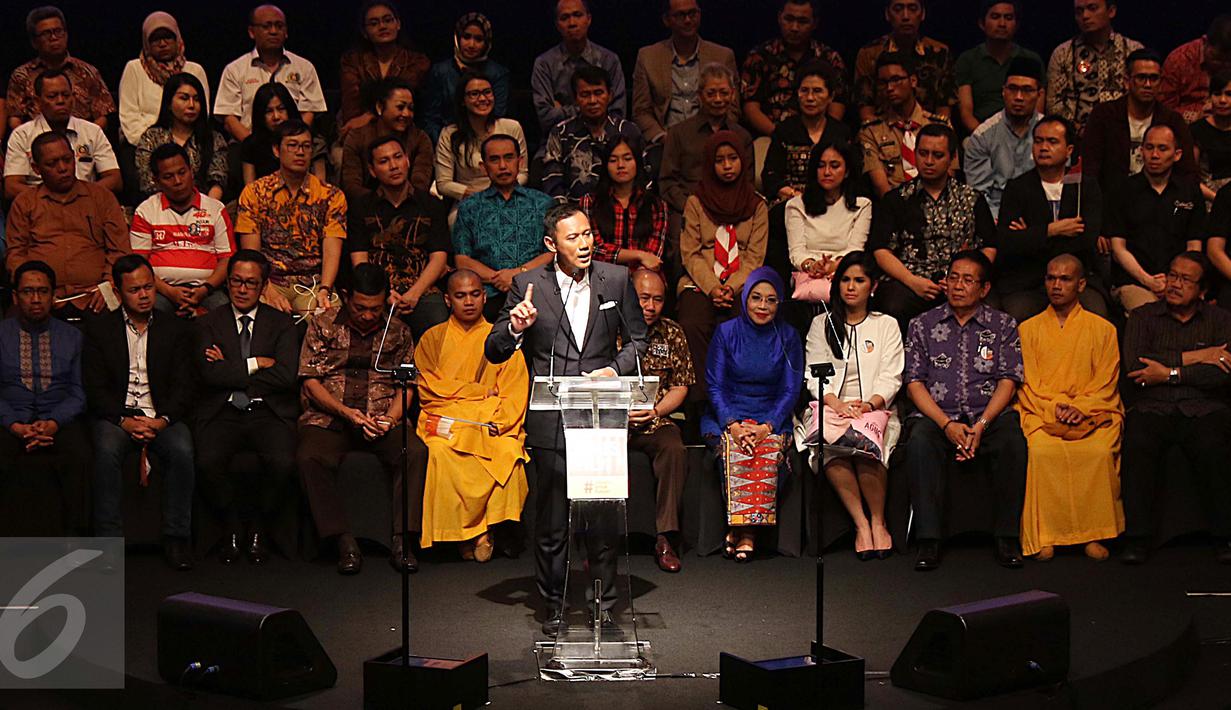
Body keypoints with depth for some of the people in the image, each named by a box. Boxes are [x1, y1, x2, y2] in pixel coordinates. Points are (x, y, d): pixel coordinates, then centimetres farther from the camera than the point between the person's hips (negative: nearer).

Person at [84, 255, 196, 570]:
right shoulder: (100, 330, 9)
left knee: (181, 450, -31)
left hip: (163, 416, 1)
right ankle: (109, 540, -26)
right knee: (107, 451, -33)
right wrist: (124, 420, -16)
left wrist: (163, 419, -15)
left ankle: (176, 538, -22)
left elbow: (183, 387, 4)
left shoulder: (176, 330, 11)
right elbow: (95, 388, 0)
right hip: (117, 415, 0)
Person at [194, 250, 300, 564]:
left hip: (268, 412, 0)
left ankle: (257, 524, -1)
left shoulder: (281, 323, 11)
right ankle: (232, 525, -2)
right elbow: (210, 373, -5)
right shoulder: (209, 323, 12)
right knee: (208, 463, -30)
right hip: (222, 413, 0)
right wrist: (255, 364, -5)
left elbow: (286, 376, -6)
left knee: (283, 463, -30)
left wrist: (231, 372, -4)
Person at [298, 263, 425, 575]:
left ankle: (401, 540, -27)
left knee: (416, 452, -31)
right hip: (328, 418, -1)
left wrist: (390, 418, -10)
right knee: (309, 457, -34)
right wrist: (345, 412, -12)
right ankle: (345, 542, -29)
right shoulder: (323, 326, 8)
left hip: (382, 420, 1)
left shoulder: (397, 332, 13)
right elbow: (311, 380, 3)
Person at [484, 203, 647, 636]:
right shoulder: (527, 285, 0)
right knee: (551, 523, 6)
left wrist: (616, 368, -5)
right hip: (550, 422, -1)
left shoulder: (616, 279, 4)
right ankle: (552, 608, 20)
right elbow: (494, 353, 1)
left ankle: (605, 604, 21)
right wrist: (515, 328, -20)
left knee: (604, 518, 5)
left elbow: (637, 339, 14)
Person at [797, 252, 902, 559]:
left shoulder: (886, 325, 15)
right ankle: (860, 523, -29)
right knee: (831, 444, -35)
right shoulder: (822, 324, 17)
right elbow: (814, 375, 6)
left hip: (875, 410, 0)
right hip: (829, 408, 1)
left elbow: (891, 378, 4)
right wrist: (837, 404, -14)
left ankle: (878, 522, -21)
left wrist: (869, 404, -16)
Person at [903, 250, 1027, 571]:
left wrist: (980, 425, -13)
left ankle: (1007, 538, -22)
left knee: (1012, 442, -33)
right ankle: (928, 541, -30)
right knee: (919, 442, -34)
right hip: (939, 417, 0)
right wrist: (947, 425, -11)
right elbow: (914, 382, 5)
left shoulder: (1003, 325, 12)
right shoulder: (923, 325, 13)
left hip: (989, 416, 0)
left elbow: (1008, 381, 4)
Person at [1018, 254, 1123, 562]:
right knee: (1043, 450, -33)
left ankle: (1093, 534, -23)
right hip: (1040, 413, 0)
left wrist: (1080, 408, -12)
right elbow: (1026, 383, 8)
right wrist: (1053, 407, -11)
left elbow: (1106, 385, 6)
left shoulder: (1103, 329, 14)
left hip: (1091, 413, 0)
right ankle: (1045, 536, -27)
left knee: (1100, 452, -33)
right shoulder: (1029, 329, 16)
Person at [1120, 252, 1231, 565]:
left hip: (1203, 409, 0)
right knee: (1138, 444, -33)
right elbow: (1133, 367, -3)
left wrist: (1171, 373, -6)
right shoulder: (1143, 317, 16)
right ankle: (1137, 536, -24)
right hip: (1153, 408, 0)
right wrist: (1192, 357, -4)